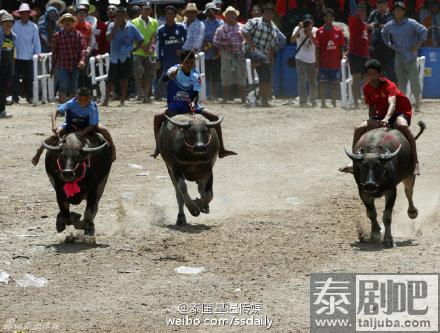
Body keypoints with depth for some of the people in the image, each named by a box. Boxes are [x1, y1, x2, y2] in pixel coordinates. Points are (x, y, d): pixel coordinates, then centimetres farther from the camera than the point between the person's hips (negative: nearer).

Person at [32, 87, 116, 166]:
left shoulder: (92, 108, -29)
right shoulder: (71, 104, -30)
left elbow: (93, 125, -25)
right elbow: (56, 111, -29)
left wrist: (83, 132, -41)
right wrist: (54, 124, -45)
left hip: (87, 126, 0)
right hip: (70, 125, 0)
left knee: (103, 130, -23)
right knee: (56, 135, -22)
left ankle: (113, 150, -8)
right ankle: (38, 154, -6)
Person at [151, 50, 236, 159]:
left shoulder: (196, 76, -2)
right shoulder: (175, 70, -9)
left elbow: (196, 94, -9)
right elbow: (167, 77, -28)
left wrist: (193, 103, -32)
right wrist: (172, 74, -51)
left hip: (190, 106, 3)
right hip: (174, 107, -3)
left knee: (214, 117, -11)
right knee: (158, 117, -30)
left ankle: (221, 150, -5)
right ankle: (157, 148, -21)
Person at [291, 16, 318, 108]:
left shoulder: (315, 30, -4)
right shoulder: (298, 29, -7)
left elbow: (315, 42, -19)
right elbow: (292, 40, -23)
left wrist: (309, 32, -27)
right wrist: (299, 29, -30)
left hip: (312, 60, 2)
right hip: (301, 59, -2)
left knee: (313, 81, 10)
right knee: (302, 80, -9)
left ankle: (313, 100, 23)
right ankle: (303, 101, -8)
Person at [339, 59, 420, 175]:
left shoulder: (388, 85, -22)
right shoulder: (367, 88, -2)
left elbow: (392, 104, -39)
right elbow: (371, 108, 10)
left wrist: (387, 118, -58)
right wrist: (372, 123, -7)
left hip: (400, 112, -6)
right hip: (381, 115, 6)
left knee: (402, 125, -40)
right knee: (359, 129, -9)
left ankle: (415, 162, -40)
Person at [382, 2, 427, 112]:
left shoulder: (411, 23, -7)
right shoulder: (389, 26, 5)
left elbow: (424, 31, -2)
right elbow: (384, 34, 25)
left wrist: (418, 44, -5)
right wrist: (389, 44, 13)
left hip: (411, 58, -4)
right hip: (398, 57, 4)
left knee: (414, 81, -5)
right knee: (401, 83, 7)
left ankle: (418, 104, 3)